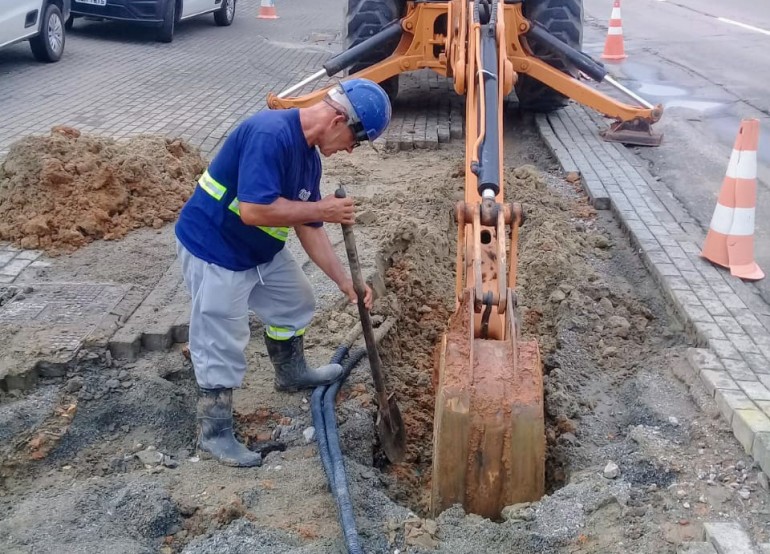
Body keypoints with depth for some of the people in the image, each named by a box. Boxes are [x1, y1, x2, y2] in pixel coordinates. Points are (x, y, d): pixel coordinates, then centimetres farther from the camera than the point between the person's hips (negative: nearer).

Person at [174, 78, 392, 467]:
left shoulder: (309, 155, 1)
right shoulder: (270, 134, -29)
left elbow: (308, 227, 7)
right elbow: (253, 210, -36)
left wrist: (344, 280, 2)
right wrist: (322, 209, -25)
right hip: (213, 250, -10)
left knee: (295, 303, 23)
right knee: (222, 346, -1)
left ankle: (292, 375, 47)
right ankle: (213, 434, 15)